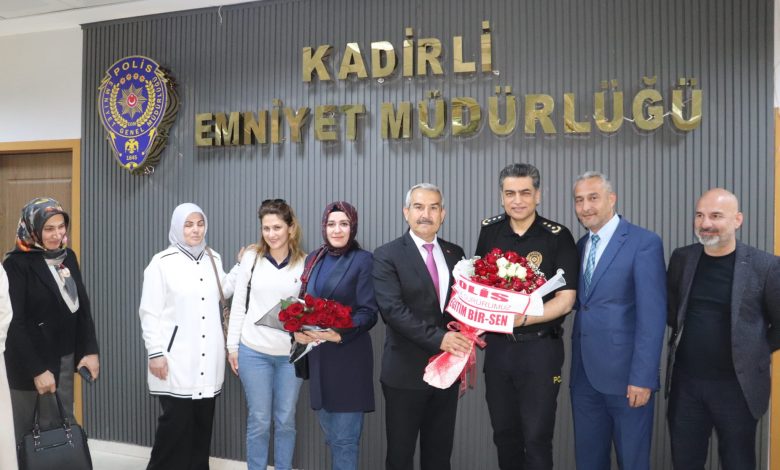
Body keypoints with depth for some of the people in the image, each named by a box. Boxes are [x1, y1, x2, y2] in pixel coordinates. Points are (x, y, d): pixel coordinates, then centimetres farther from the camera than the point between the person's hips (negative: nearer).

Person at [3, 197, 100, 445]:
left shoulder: (67, 257, 7)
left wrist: (90, 350, 3)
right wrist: (36, 370, -17)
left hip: (65, 358, 6)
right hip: (32, 362, -6)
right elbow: (15, 324, -14)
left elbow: (82, 306, 11)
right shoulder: (16, 264, -12)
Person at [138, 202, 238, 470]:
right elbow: (149, 312, -6)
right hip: (176, 359, -5)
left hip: (208, 360, 5)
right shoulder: (162, 262, -6)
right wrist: (155, 353, -10)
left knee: (203, 424, 9)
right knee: (176, 423, -4)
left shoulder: (213, 259, 10)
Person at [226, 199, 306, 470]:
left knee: (286, 420, 11)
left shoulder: (304, 263, -1)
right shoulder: (251, 258, 0)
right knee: (259, 421, 7)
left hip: (292, 354, 0)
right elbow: (238, 304, 4)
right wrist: (232, 346, 3)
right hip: (254, 351, 0)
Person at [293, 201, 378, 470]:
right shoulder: (313, 259, 12)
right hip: (317, 356, 6)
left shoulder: (363, 260, -7)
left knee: (345, 439, -1)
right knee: (330, 436, 17)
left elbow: (369, 312, -12)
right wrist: (297, 330, -6)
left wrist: (339, 334, -26)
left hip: (348, 358, -6)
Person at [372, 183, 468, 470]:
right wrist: (438, 338, -23)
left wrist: (462, 350, -5)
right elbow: (392, 309, -17)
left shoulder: (455, 254, 9)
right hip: (406, 371, -4)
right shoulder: (387, 256, -7)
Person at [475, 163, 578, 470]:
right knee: (504, 433, 14)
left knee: (537, 437, 1)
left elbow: (565, 300, -12)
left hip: (540, 347, -4)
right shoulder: (489, 231, 4)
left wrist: (522, 319, -22)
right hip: (497, 345, 4)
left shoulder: (558, 236, -8)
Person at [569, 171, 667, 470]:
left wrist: (643, 377, -18)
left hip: (625, 374, -6)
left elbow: (652, 315, -14)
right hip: (584, 375, 6)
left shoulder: (644, 243, -9)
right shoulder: (581, 245, 12)